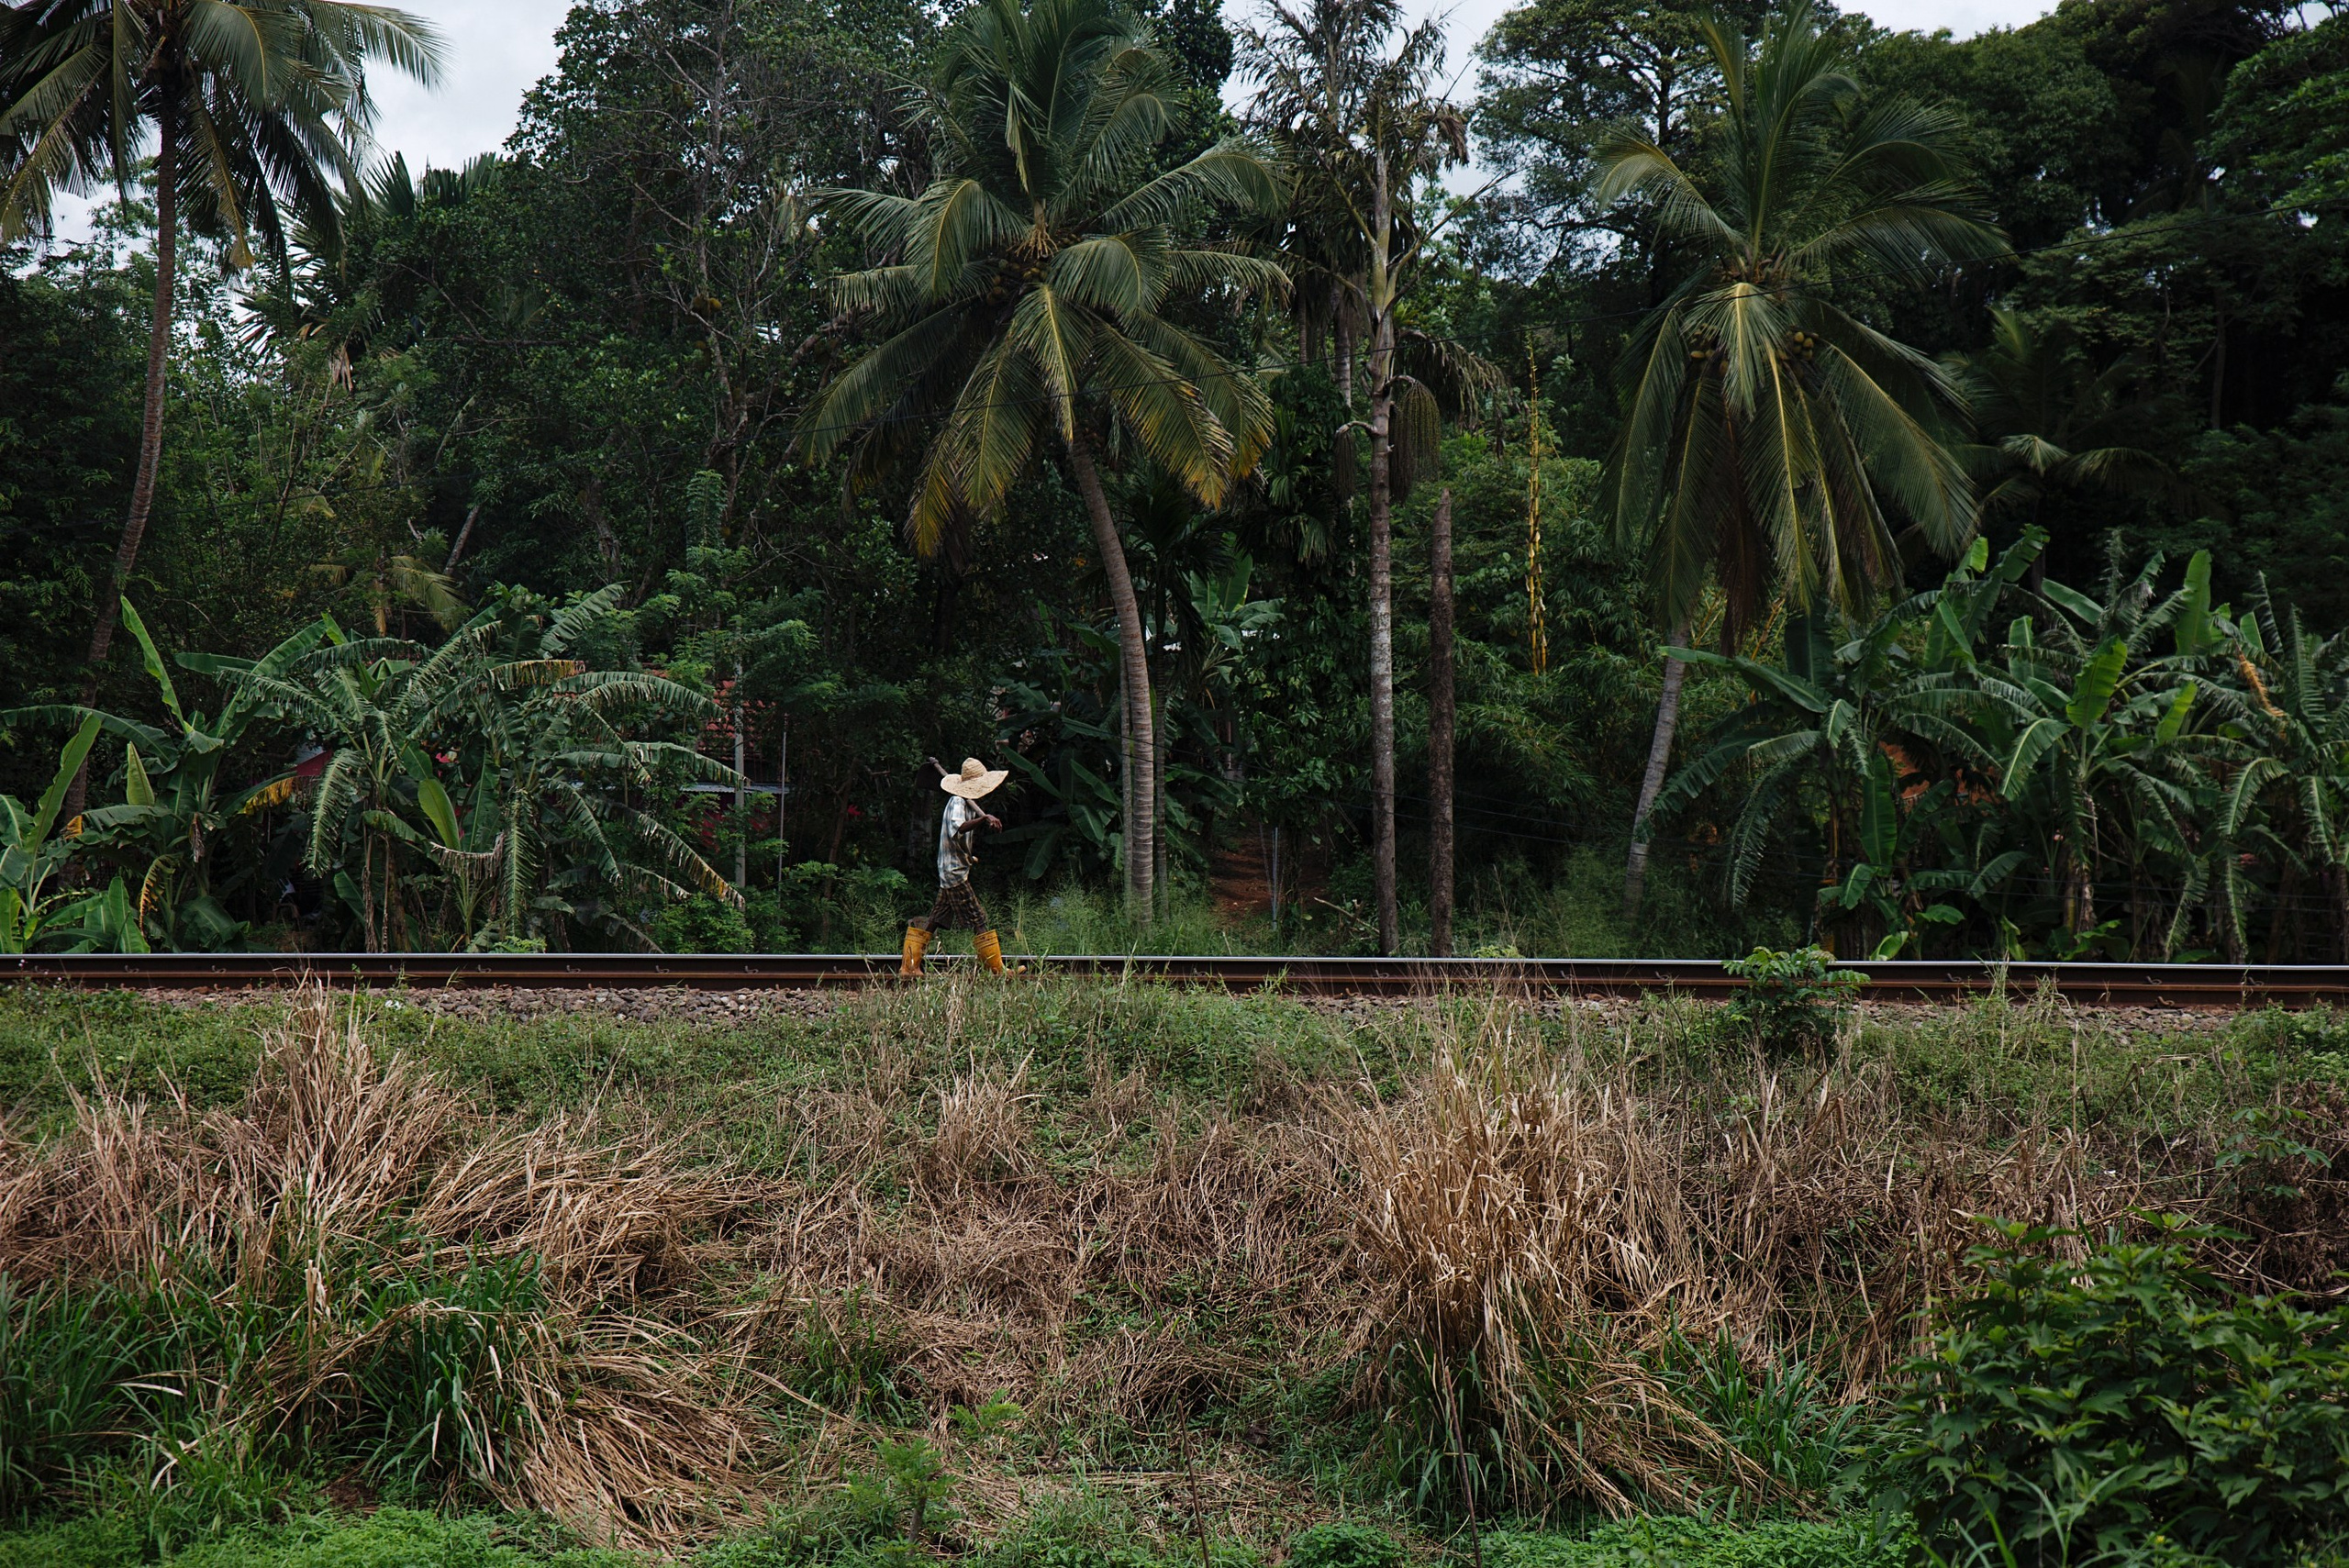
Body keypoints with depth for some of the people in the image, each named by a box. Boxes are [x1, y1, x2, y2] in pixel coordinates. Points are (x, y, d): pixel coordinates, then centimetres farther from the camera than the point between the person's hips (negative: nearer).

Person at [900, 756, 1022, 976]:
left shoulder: (968, 803, 15)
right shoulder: (957, 803, -14)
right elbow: (956, 829, -35)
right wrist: (983, 819, -47)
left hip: (951, 872, 10)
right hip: (955, 872, -10)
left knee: (934, 920, 10)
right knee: (979, 921, -9)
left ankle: (908, 965, 12)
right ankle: (998, 970, -10)